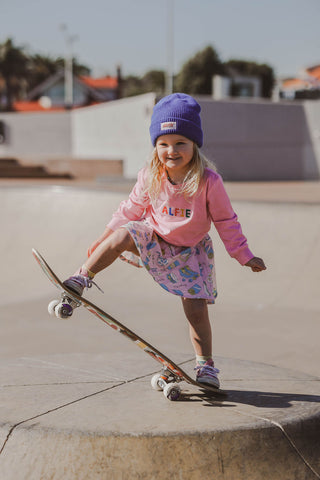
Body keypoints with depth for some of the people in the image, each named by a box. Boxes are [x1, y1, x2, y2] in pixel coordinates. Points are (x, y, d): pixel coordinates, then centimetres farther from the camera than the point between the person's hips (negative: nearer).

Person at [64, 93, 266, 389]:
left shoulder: (209, 181, -20)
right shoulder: (150, 177, -13)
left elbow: (226, 221, -8)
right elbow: (131, 210, 3)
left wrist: (245, 256, -6)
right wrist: (103, 240, 5)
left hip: (190, 252, -1)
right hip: (154, 240, 1)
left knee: (196, 307, -7)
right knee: (123, 236, -30)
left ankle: (205, 364, 14)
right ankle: (82, 278, -16)